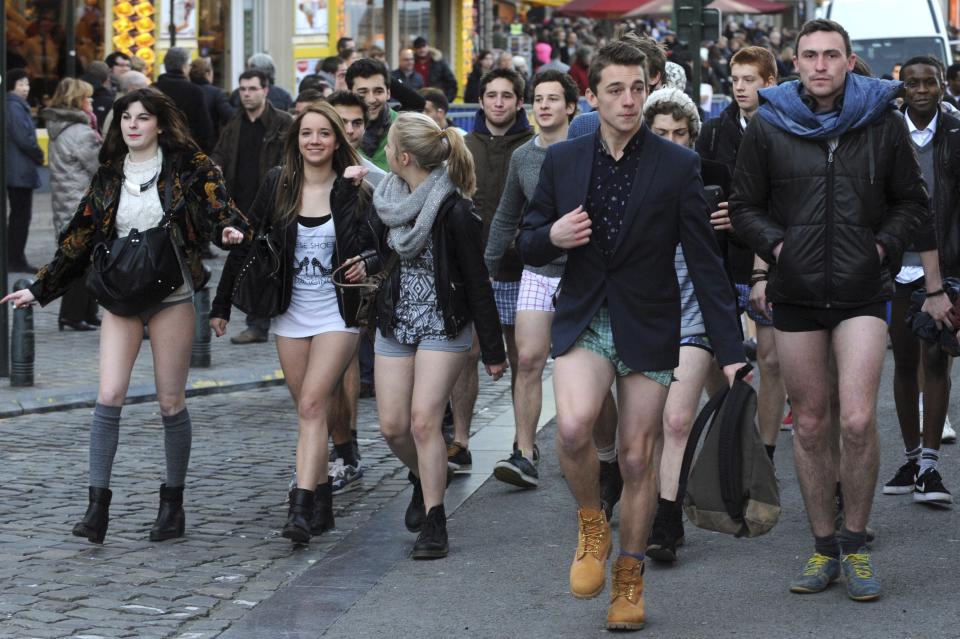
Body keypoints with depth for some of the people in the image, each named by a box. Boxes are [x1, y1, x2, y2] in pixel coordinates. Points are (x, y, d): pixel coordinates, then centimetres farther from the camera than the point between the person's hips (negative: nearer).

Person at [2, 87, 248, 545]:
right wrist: (39, 289, 16)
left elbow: (218, 205, -11)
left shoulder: (187, 165, -1)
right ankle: (97, 506, -8)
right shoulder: (110, 175, 9)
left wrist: (232, 230, -35)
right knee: (109, 395, -9)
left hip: (171, 295, -3)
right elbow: (80, 237, 15)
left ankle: (173, 504, 16)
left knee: (170, 401, 2)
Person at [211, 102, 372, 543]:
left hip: (337, 314, -3)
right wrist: (222, 305, 6)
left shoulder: (352, 189, -6)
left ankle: (301, 509, -19)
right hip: (291, 313, 3)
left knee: (312, 406, -14)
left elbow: (377, 245, 2)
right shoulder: (277, 184, 1)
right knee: (307, 410, 8)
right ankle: (321, 503, 19)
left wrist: (366, 264, -21)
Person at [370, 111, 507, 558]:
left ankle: (433, 522, -1)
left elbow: (477, 283, -12)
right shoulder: (385, 201, 1)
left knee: (423, 421, -12)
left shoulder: (454, 210, -17)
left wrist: (493, 350, -9)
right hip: (395, 321, 6)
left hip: (443, 325, -6)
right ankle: (423, 479, 34)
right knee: (392, 426, 3)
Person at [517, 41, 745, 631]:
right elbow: (528, 246, 10)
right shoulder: (562, 162, 2)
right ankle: (591, 522, 5)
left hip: (650, 327, -1)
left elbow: (706, 262, -4)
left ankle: (630, 578, 23)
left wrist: (731, 350, -7)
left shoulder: (678, 166, -4)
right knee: (573, 427, -24)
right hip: (583, 320, 1)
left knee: (639, 459, 3)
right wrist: (551, 236, -15)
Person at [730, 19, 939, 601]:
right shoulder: (768, 127, 3)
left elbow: (912, 202, 10)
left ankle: (855, 544, 5)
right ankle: (824, 548, 18)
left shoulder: (882, 122, 3)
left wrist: (882, 244, -3)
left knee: (858, 421, -12)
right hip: (796, 294, 2)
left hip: (863, 291, -1)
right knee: (810, 425, 6)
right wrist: (777, 244, -5)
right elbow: (745, 206, 10)